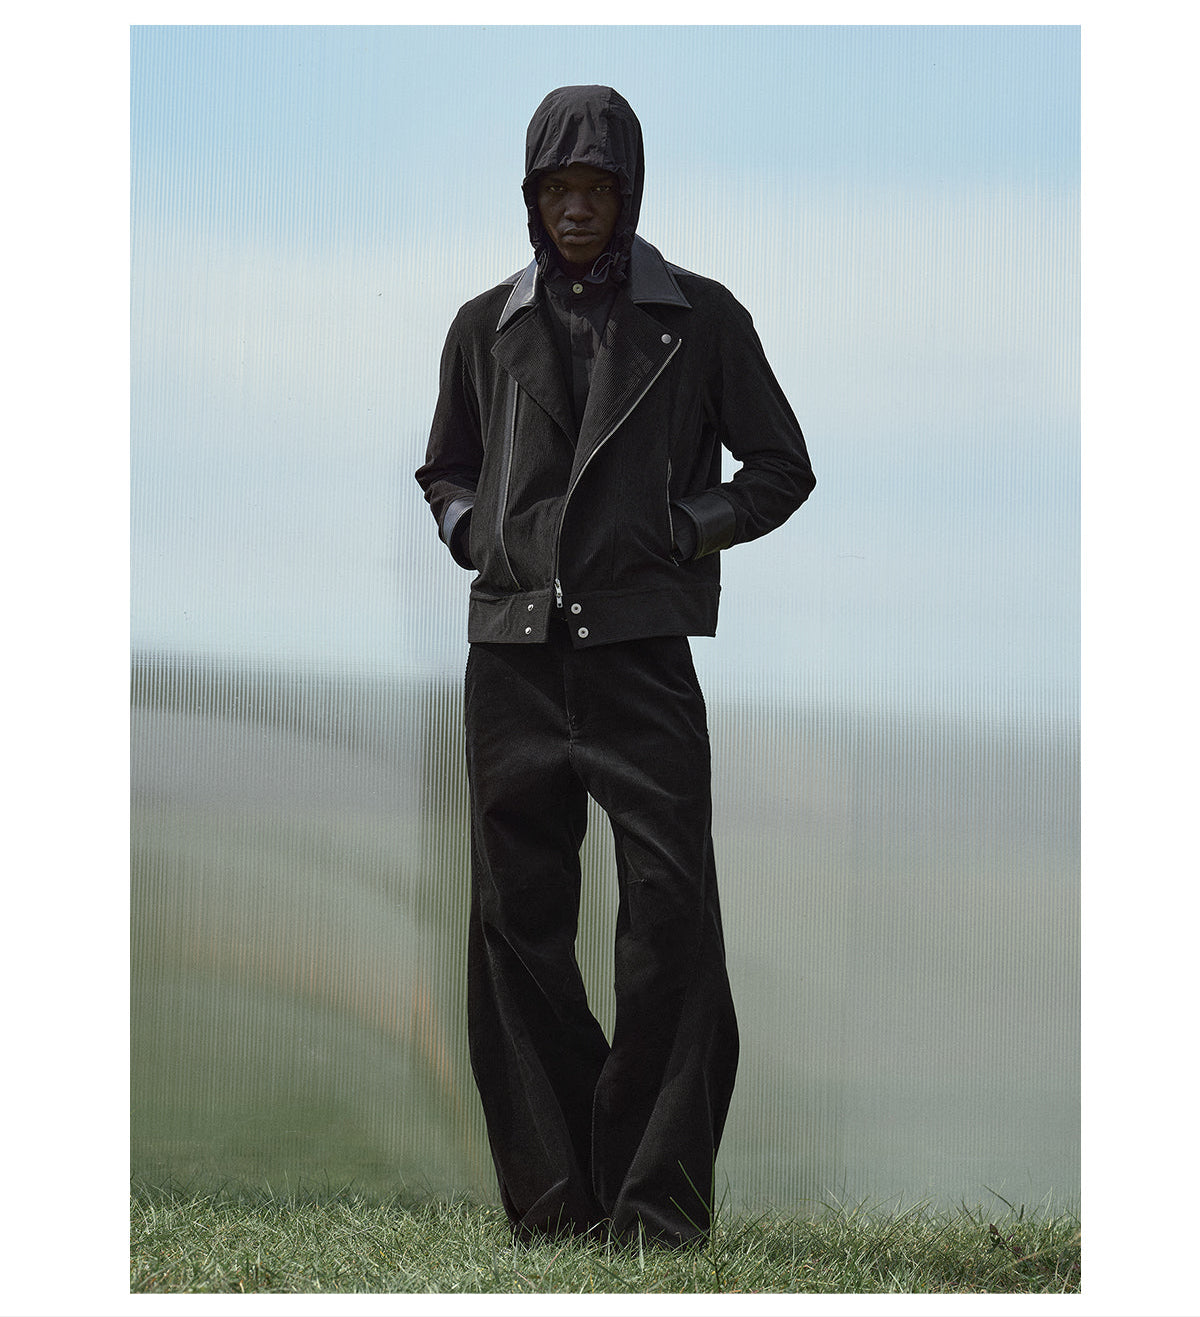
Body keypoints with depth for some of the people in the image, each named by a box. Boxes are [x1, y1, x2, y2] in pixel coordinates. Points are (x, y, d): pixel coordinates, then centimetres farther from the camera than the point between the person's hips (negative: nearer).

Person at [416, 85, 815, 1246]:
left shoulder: (700, 319, 7)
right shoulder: (486, 326, 13)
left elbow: (781, 469, 13)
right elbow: (442, 471, 25)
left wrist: (686, 532, -1)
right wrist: (478, 536, 6)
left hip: (642, 652, -2)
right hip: (512, 653, 3)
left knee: (668, 920, -9)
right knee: (518, 919, 2)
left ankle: (657, 1195, -2)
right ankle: (552, 1190, 10)